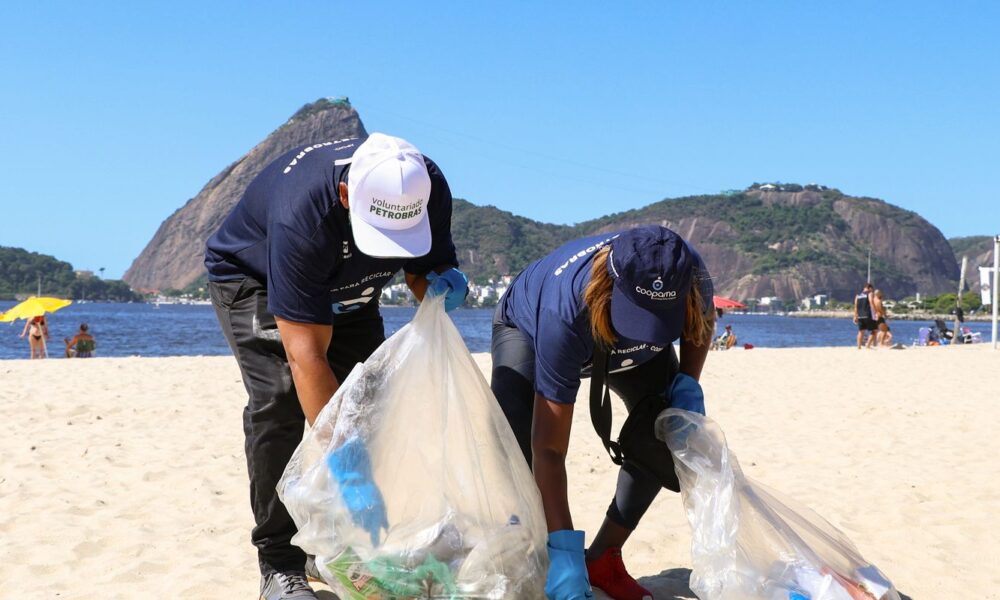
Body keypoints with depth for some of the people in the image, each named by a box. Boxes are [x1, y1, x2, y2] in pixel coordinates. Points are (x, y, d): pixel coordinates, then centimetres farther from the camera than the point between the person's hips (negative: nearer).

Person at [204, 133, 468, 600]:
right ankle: (280, 561, -12)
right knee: (280, 397, -22)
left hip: (344, 287, 5)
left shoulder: (428, 188, -28)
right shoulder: (304, 214, -45)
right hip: (252, 277, -5)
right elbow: (306, 356, -46)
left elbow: (425, 266, -7)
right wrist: (347, 467, -49)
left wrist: (442, 282, -34)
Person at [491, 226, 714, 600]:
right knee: (515, 440, -29)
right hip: (526, 327, -4)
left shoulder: (690, 276, -37)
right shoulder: (565, 316, -48)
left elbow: (704, 320, -7)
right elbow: (548, 451, -45)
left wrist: (688, 383, -23)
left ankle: (603, 559, -1)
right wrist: (565, 552, -49)